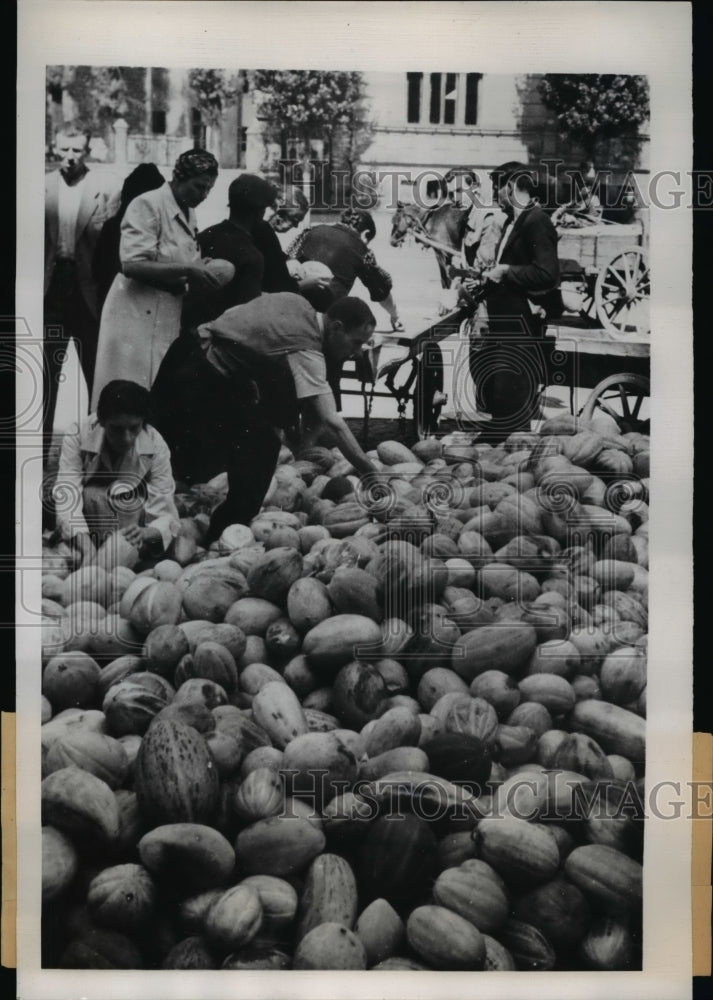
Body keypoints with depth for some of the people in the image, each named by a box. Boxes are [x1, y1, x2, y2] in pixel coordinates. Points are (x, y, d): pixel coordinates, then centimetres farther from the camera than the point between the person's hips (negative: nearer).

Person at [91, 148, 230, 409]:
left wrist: (202, 272, -2)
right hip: (139, 316, -8)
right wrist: (187, 271, -23)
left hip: (170, 315, 8)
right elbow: (132, 264, -20)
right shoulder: (147, 205, -10)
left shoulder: (189, 213, 14)